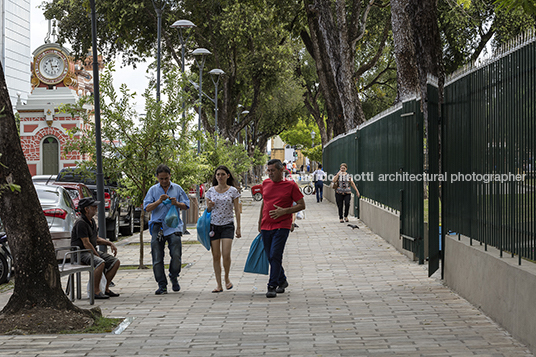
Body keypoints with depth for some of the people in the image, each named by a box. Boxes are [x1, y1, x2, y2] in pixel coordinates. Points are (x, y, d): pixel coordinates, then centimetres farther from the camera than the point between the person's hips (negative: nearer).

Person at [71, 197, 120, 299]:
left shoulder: (92, 221, 14)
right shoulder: (81, 223, -17)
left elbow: (97, 239, 23)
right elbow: (86, 244, -20)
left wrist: (110, 243, 8)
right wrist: (98, 256, -16)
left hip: (92, 251, 10)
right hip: (81, 253, -10)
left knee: (115, 262, -1)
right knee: (101, 263, -35)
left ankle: (106, 288, 3)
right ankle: (96, 291, -25)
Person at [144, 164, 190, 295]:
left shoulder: (177, 188, 9)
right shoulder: (153, 190, 8)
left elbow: (186, 206, 12)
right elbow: (147, 208, 2)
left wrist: (177, 203, -9)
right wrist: (159, 201, -13)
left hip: (173, 226, 0)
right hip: (157, 226, 0)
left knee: (176, 255, -9)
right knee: (157, 258, -1)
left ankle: (174, 277, 18)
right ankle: (162, 285, 7)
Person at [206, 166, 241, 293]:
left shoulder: (233, 191, 0)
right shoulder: (211, 191, 6)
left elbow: (237, 210, 2)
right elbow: (207, 210, 14)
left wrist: (238, 228, -1)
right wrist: (209, 206, -10)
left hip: (227, 225, -2)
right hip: (213, 225, 2)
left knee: (226, 255, -13)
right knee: (216, 256, 2)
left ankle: (227, 278, 12)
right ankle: (219, 284, 9)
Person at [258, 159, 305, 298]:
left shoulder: (291, 185, -5)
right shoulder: (265, 183, 10)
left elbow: (302, 205, -3)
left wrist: (284, 211, -15)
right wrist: (260, 222, 22)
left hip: (281, 226, -5)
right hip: (266, 227, 5)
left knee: (275, 256, -14)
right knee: (270, 257, 11)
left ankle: (272, 286, -10)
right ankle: (282, 281, 30)